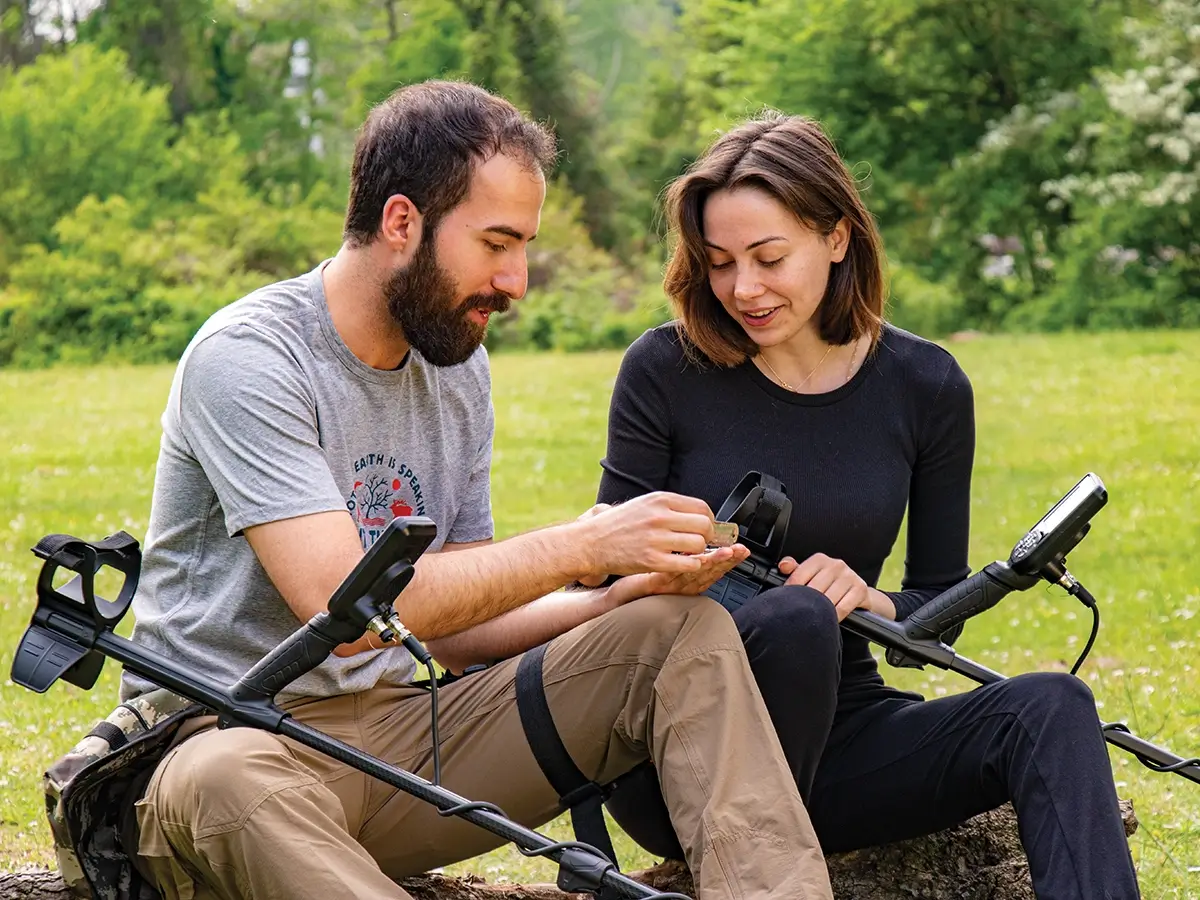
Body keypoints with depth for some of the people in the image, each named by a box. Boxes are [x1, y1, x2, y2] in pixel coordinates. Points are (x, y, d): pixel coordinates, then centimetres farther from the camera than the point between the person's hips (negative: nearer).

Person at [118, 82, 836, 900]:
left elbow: (456, 620, 13)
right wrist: (584, 545, -21)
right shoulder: (248, 359, -14)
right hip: (234, 734, -7)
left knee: (682, 628, -8)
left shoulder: (460, 369, 11)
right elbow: (343, 606, -25)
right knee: (230, 782, -44)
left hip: (397, 725, 7)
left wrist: (619, 598, -5)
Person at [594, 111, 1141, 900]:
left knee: (1051, 706, -24)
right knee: (794, 618, -35)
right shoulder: (666, 371, -4)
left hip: (835, 731, 3)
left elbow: (941, 605, 9)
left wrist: (870, 602, -14)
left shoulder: (927, 388, 3)